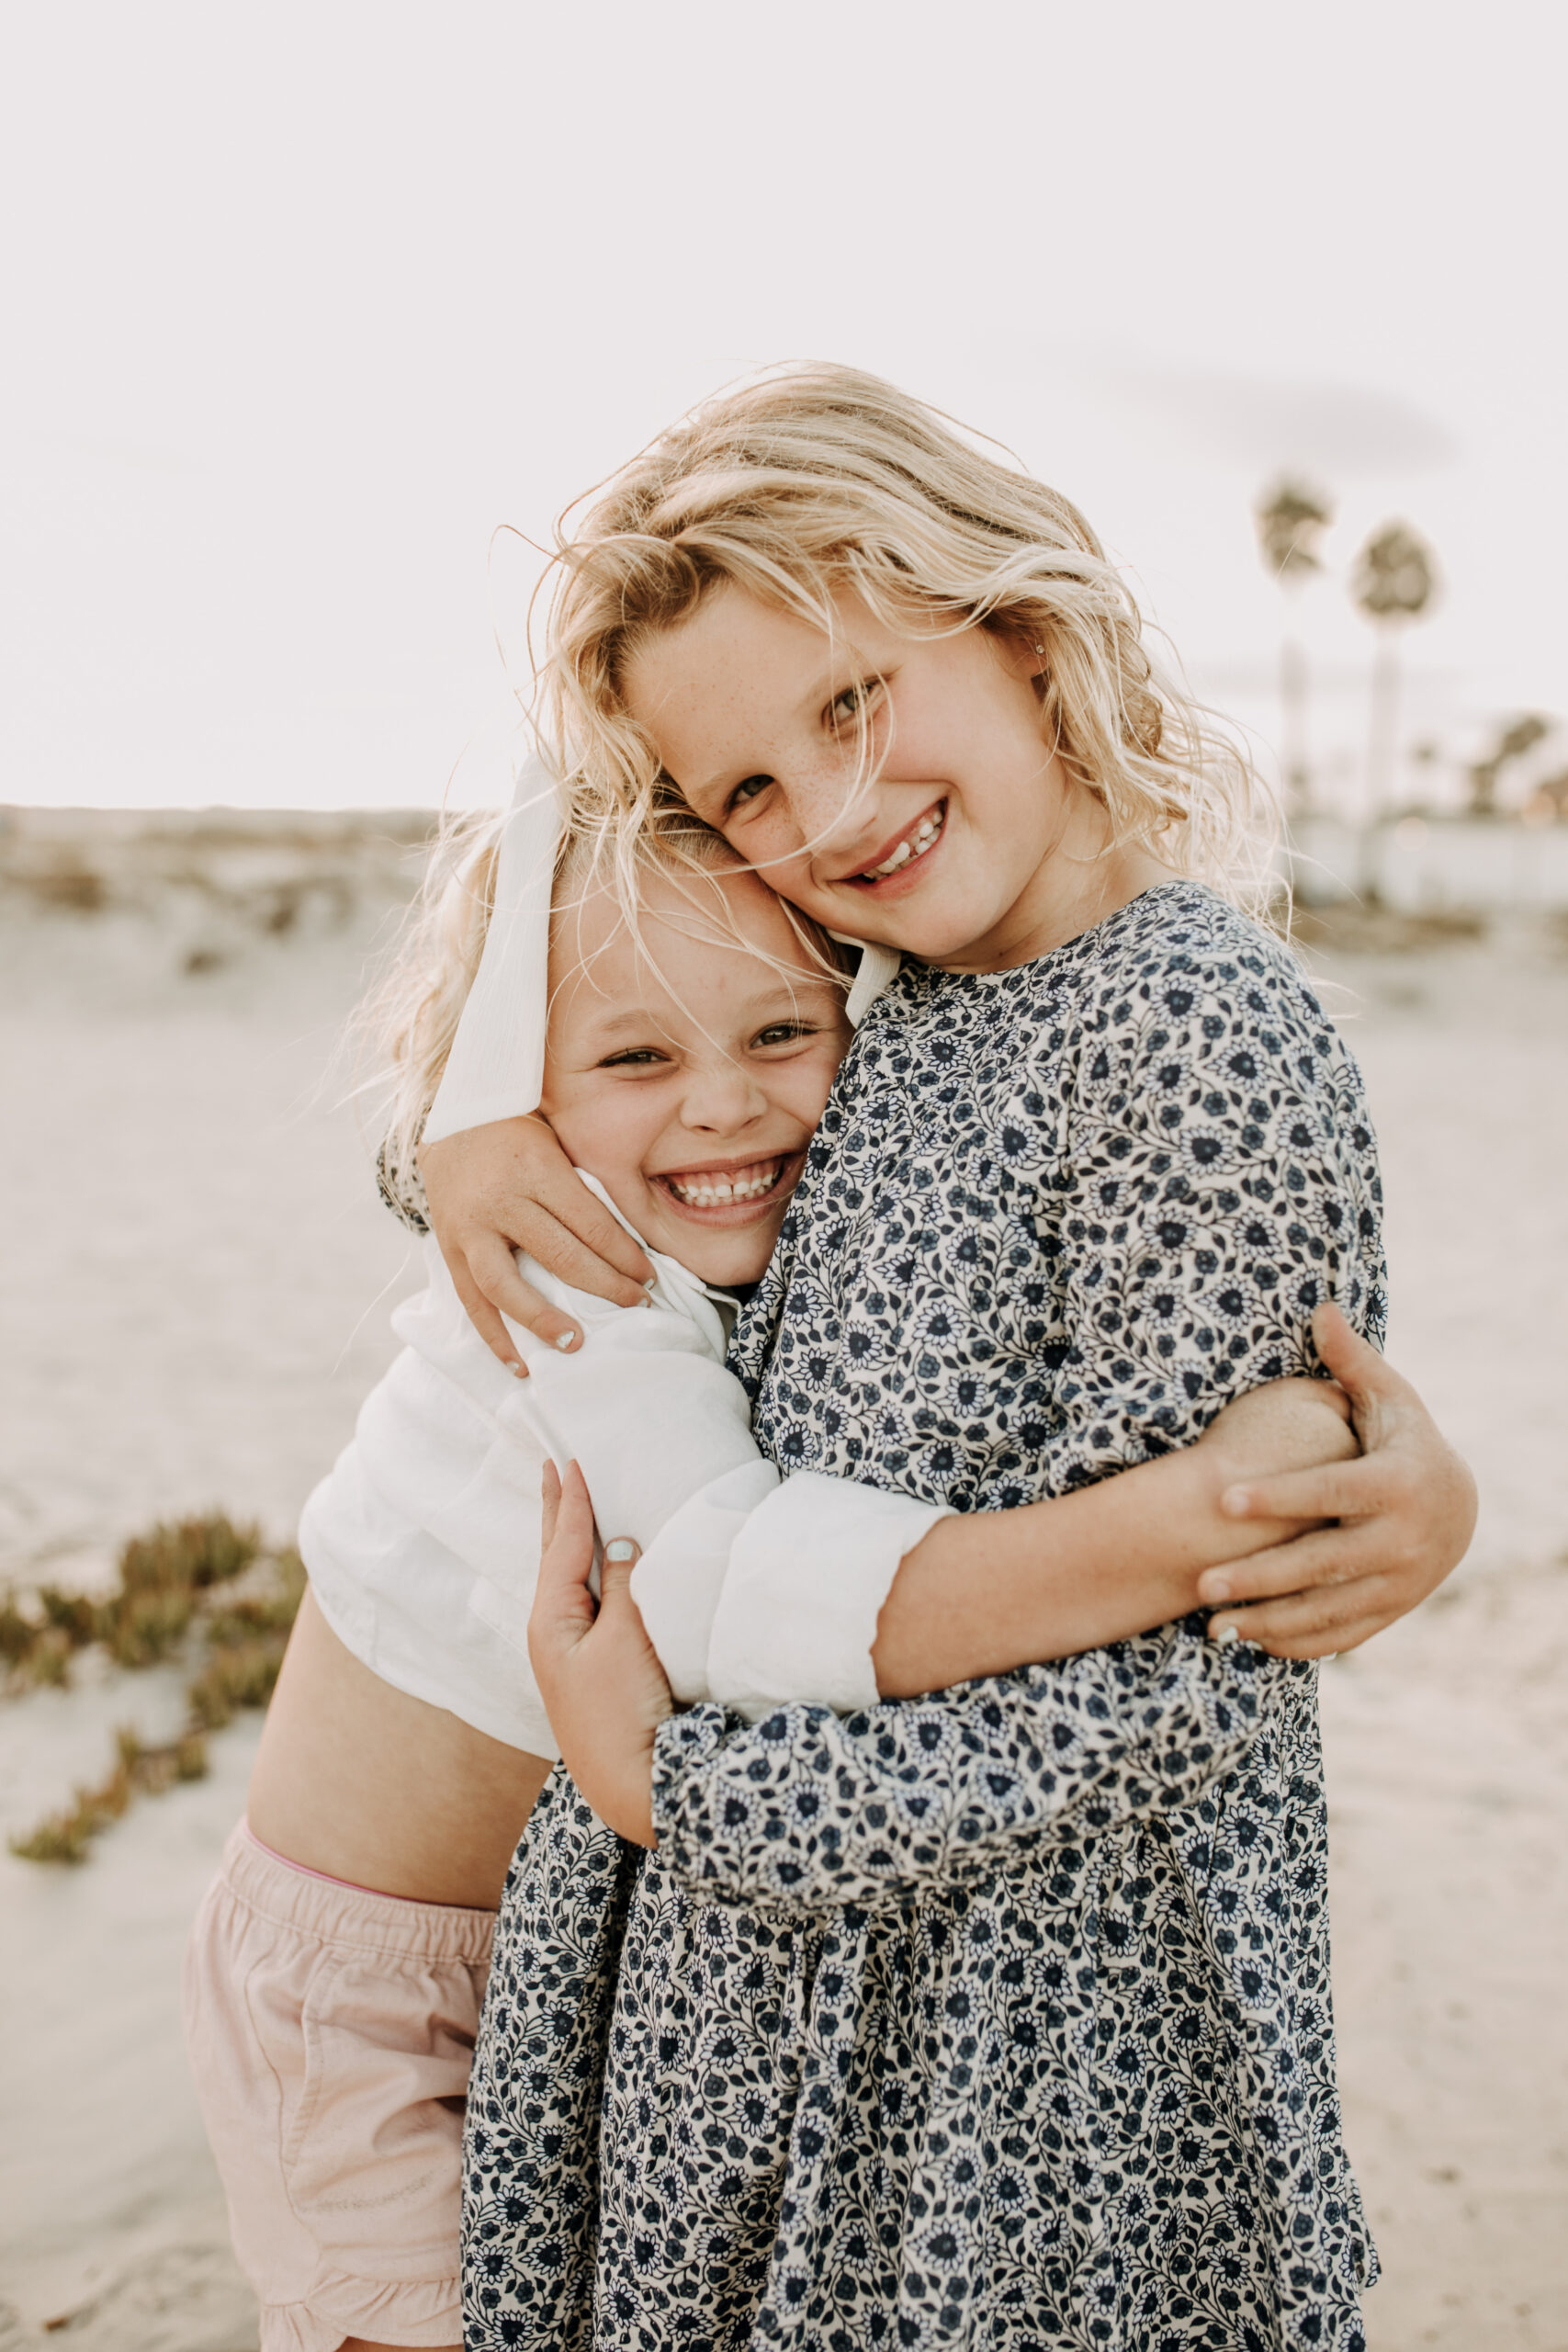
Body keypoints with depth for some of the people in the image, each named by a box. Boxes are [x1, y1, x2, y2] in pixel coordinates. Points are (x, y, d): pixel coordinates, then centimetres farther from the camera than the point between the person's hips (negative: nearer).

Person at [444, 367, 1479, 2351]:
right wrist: (473, 1138, -6)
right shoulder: (879, 1011, 2)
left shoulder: (1202, 1031, -21)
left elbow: (1168, 1688, -22)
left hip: (1032, 2038, -7)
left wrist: (672, 1784, -15)